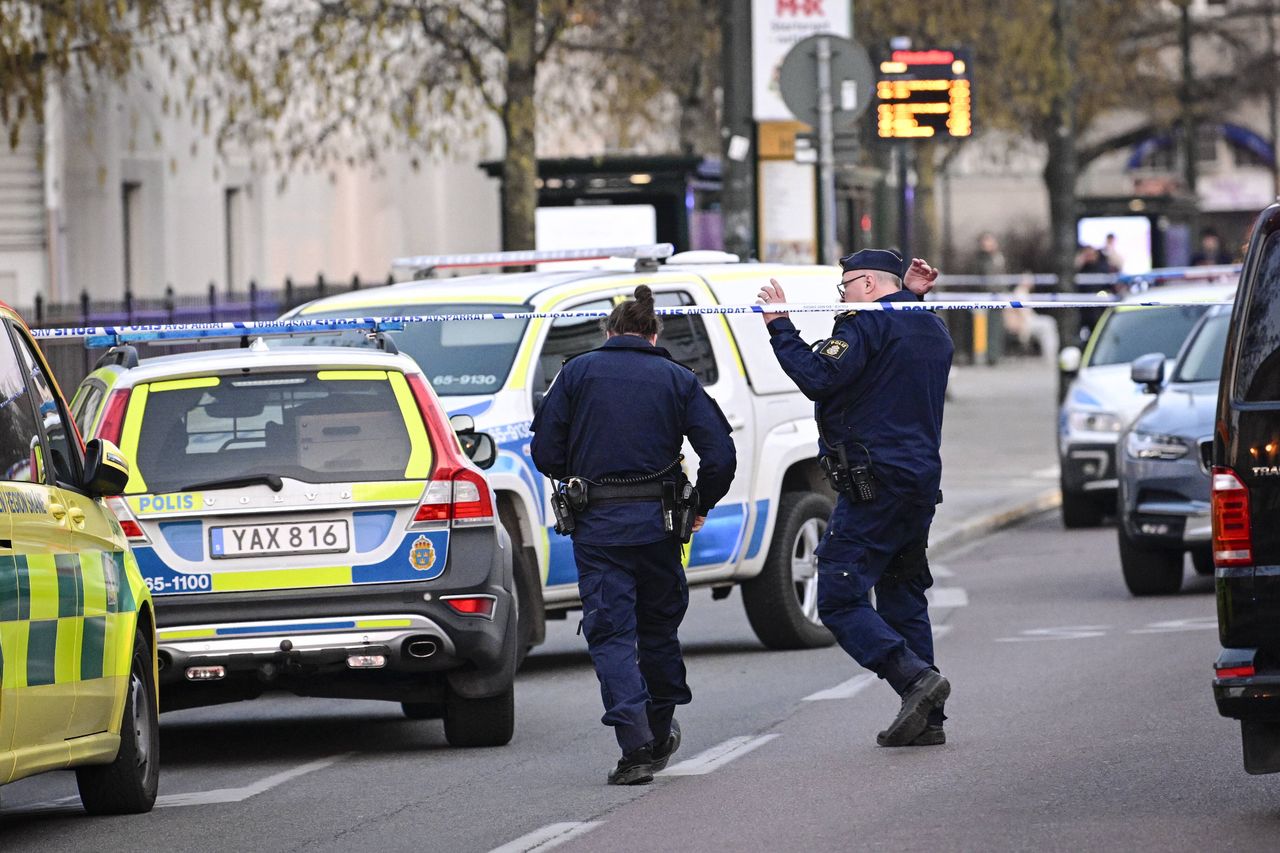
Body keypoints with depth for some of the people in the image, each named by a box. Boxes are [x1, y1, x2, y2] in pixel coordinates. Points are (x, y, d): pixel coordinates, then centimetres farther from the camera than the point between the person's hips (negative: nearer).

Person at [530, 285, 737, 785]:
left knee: (611, 633, -1)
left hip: (596, 523, -2)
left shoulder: (578, 372, 2)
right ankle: (660, 734, 33)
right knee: (659, 625, 20)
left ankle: (636, 747, -15)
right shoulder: (677, 380, 5)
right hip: (657, 520, 2)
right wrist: (701, 507, 15)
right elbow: (720, 455, -2)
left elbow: (546, 453, -1)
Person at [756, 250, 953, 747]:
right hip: (922, 480, 9)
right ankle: (926, 719, 9)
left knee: (839, 598, -9)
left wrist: (780, 327, -10)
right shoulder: (930, 330, 17)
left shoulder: (868, 324, -11)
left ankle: (915, 678, -22)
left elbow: (818, 378, -20)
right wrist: (913, 298, 26)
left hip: (873, 484, -9)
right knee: (902, 599, 13)